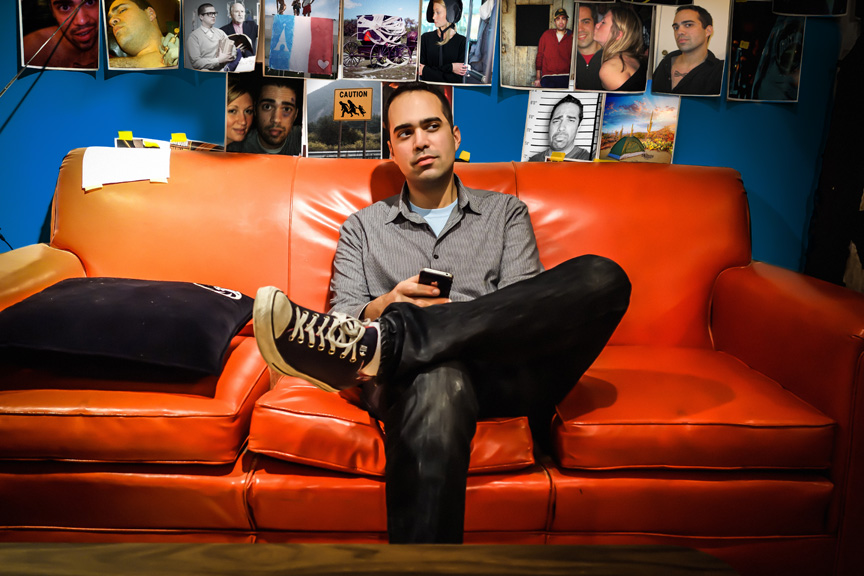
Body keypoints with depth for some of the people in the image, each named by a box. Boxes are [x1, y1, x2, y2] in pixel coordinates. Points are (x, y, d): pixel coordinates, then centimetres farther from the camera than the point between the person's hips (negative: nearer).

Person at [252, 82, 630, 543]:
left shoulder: (506, 213, 24)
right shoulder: (363, 227, 25)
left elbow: (524, 310, 8)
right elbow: (343, 315, 14)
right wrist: (384, 307, -11)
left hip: (501, 373, 3)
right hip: (418, 378, -2)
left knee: (603, 277, -28)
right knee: (438, 379, -43)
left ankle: (383, 341, -35)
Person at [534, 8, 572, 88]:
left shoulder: (571, 37, 8)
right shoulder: (546, 35, 10)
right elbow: (539, 55, 11)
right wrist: (538, 77, 6)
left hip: (565, 78, 0)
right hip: (547, 78, 0)